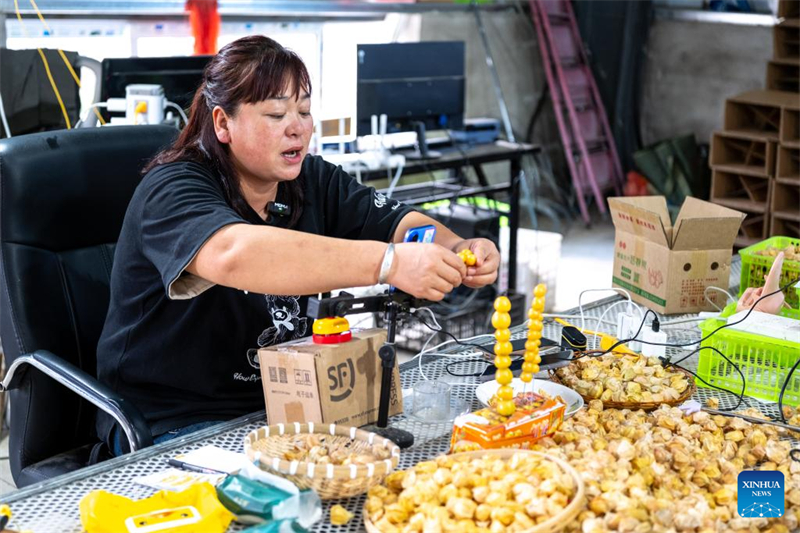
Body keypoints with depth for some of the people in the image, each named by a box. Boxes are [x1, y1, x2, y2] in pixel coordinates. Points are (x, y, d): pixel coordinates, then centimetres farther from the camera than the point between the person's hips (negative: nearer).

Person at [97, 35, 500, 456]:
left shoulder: (315, 181, 5)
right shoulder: (171, 192, -19)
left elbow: (399, 224, -4)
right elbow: (233, 256, -39)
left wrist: (458, 249, -28)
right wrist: (387, 263, -46)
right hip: (179, 424, -6)